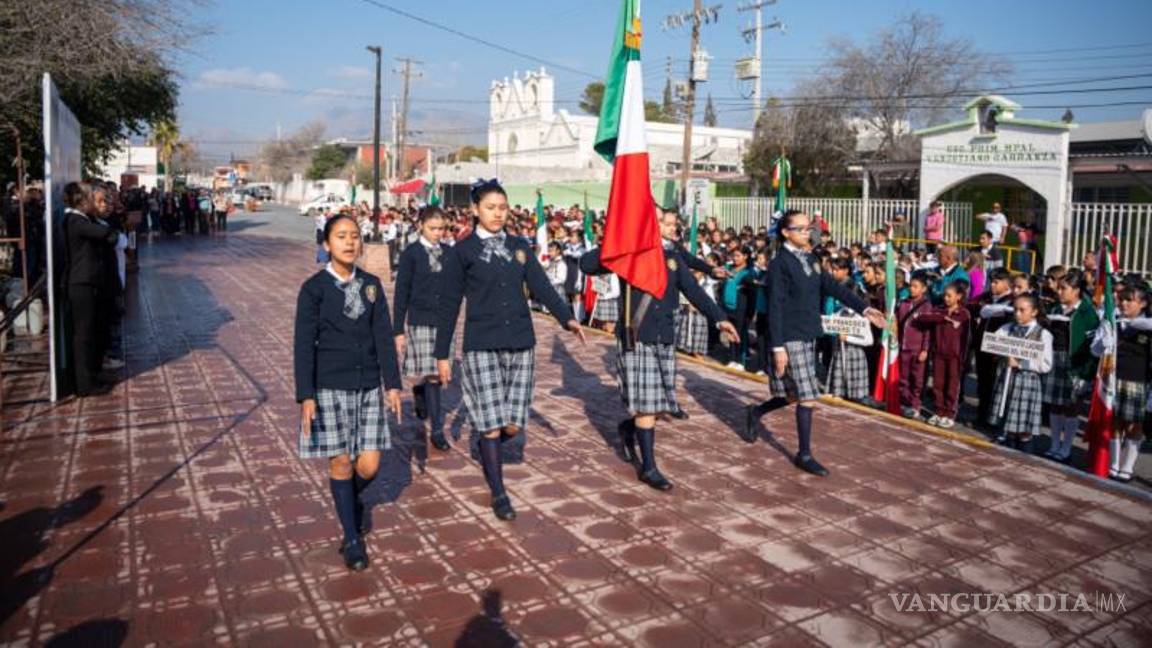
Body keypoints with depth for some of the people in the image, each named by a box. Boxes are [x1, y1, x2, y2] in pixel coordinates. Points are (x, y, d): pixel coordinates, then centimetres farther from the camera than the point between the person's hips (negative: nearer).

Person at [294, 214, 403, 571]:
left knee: (368, 466, 2)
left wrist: (393, 383, -1)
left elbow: (384, 337, 4)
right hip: (330, 388, -3)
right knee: (341, 462, 4)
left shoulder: (371, 285, 4)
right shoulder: (314, 288, -5)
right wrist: (306, 396, -12)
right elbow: (303, 345, -7)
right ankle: (352, 539, 20)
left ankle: (350, 499, 37)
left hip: (368, 387, 3)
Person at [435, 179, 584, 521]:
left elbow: (541, 287, 1)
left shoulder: (519, 247, 10)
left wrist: (567, 318, -15)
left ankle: (483, 439, 37)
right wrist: (442, 354, 0)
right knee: (492, 425, -4)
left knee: (513, 426, 3)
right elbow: (449, 306, 0)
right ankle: (499, 495, 13)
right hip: (482, 347, -3)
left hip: (521, 345, 4)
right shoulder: (462, 252, -1)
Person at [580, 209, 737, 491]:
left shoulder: (672, 256, 11)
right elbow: (586, 264, -11)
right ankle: (648, 467, 6)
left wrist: (719, 318, -4)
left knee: (659, 402, 8)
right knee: (647, 404, -5)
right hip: (636, 339, -5)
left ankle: (628, 429, 38)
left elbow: (693, 290, 6)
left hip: (665, 339, 5)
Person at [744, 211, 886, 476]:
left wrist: (864, 309, 3)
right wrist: (778, 347, -18)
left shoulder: (808, 260, 12)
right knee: (807, 396, -5)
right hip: (791, 338, -8)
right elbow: (775, 308, -15)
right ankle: (804, 454, 7)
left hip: (808, 336, 8)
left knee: (796, 395, 13)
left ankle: (755, 412, 35)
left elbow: (833, 286, 11)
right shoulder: (779, 264, -11)